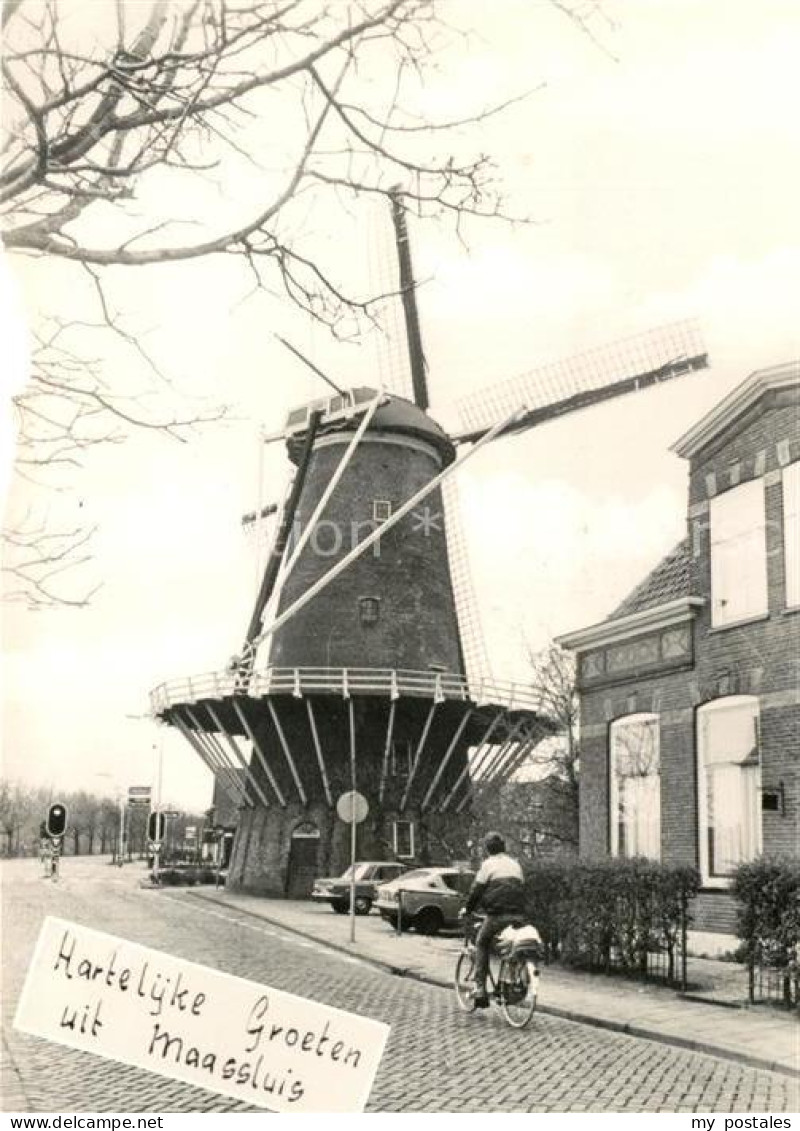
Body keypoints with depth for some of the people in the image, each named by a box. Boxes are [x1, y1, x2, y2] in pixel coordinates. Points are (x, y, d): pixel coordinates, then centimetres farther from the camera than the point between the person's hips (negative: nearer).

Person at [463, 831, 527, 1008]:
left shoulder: (488, 864, 1)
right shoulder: (515, 864, 18)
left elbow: (476, 890, 0)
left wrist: (468, 909, 14)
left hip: (497, 915, -4)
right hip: (518, 915, 4)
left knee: (481, 944, 12)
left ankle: (480, 987, 3)